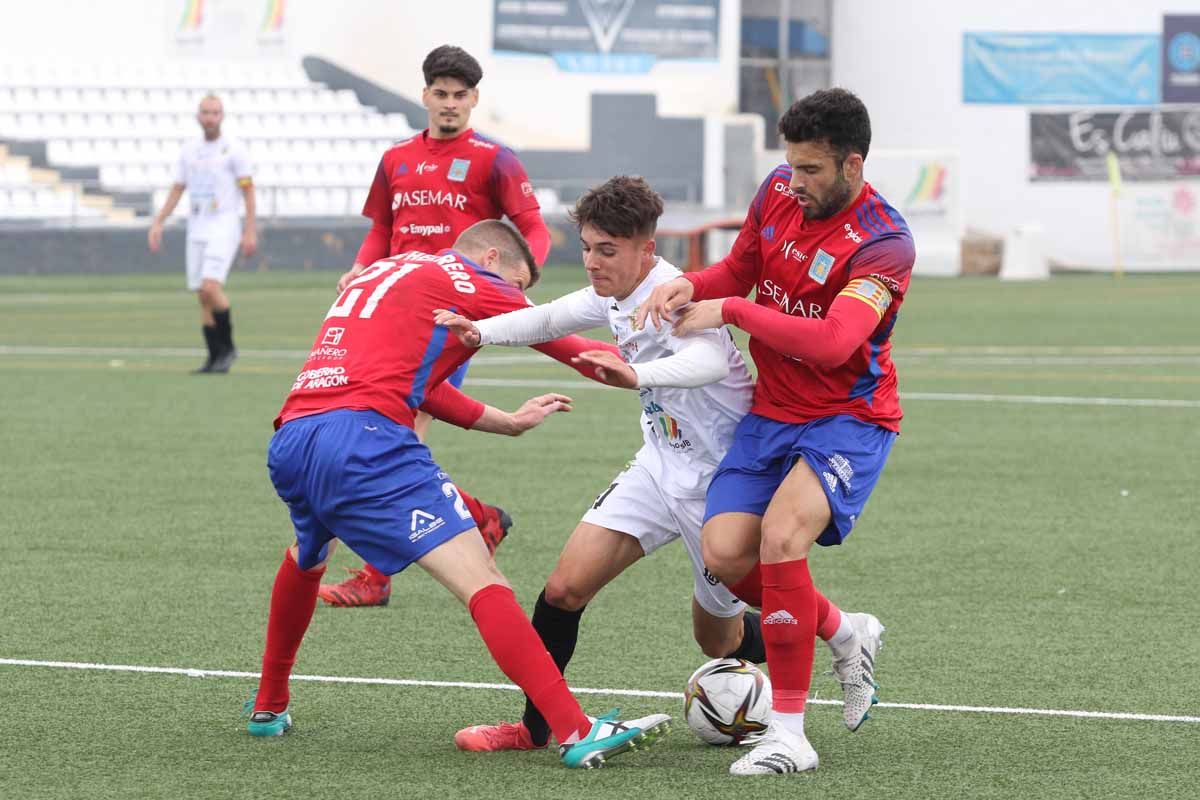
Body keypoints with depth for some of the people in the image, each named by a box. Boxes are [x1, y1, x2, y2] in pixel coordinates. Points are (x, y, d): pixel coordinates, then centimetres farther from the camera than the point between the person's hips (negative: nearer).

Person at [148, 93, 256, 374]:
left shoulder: (233, 150, -4)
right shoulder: (189, 151, 11)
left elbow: (248, 190, -6)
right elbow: (176, 191, 15)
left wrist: (250, 231, -13)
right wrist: (158, 223, 5)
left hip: (224, 227, -6)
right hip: (196, 230, 6)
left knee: (210, 288, -20)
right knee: (203, 297, 4)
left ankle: (228, 347, -3)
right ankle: (215, 358, 10)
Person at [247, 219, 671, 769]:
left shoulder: (384, 274, 32)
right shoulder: (466, 279, 10)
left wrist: (508, 422, 39)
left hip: (288, 441, 8)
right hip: (362, 439, -8)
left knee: (308, 554, 39)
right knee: (480, 578, -13)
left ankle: (269, 706, 49)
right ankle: (575, 732, -23)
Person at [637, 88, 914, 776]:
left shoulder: (883, 242, -22)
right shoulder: (779, 190, -1)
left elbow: (834, 341, -34)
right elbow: (740, 269, 16)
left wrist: (729, 310, -30)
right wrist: (691, 286, -7)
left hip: (849, 419, -7)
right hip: (772, 412, 7)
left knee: (781, 535, -29)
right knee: (724, 551, -10)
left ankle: (790, 733, -20)